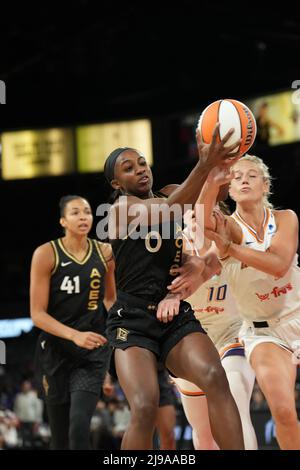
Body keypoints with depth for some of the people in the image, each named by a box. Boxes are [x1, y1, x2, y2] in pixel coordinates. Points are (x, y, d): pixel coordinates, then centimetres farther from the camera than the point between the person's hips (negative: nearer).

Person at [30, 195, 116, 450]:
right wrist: (75, 335, -24)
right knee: (60, 436, 6)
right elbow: (38, 314, -10)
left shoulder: (105, 252, 3)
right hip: (56, 350, -1)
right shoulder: (46, 254, -7)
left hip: (93, 352, 1)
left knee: (79, 424, -20)